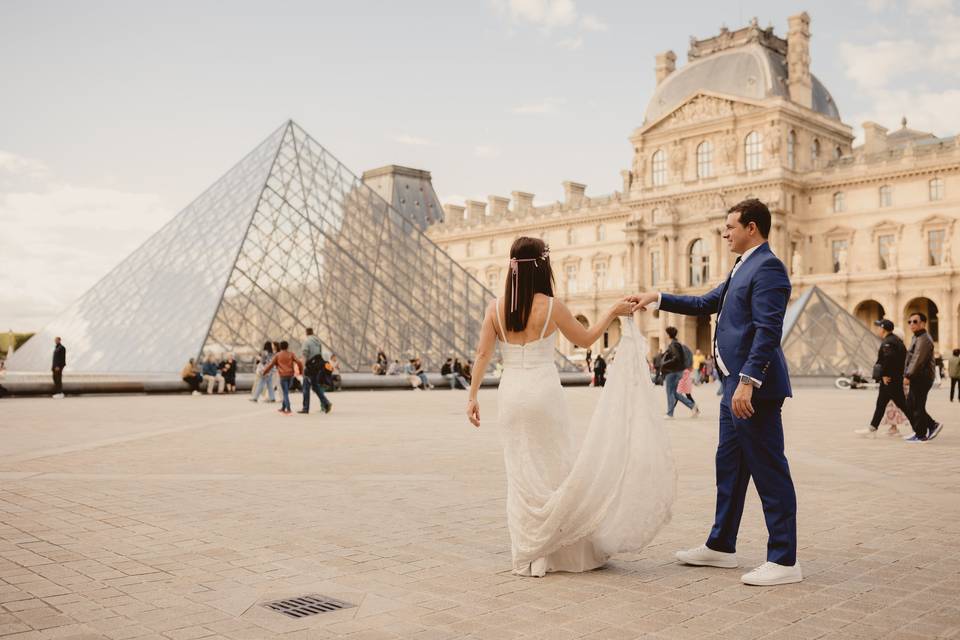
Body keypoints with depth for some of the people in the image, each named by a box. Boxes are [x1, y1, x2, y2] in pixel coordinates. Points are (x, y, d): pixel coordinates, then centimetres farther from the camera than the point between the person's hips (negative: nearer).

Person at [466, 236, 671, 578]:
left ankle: (528, 554, 19)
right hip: (543, 391, -3)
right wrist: (613, 312, 16)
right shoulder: (551, 307, -6)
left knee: (521, 473, 12)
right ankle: (565, 549, 14)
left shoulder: (496, 307, 2)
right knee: (557, 467, 10)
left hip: (510, 393, 4)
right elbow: (585, 339, 6)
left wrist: (472, 396, 4)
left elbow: (483, 353, -1)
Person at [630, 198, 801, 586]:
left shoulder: (767, 268, -13)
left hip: (754, 387, -11)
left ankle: (784, 561, 5)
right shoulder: (743, 269, 19)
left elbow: (768, 331, -22)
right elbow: (705, 304, 28)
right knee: (729, 466, 16)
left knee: (769, 471, -4)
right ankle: (720, 547, 28)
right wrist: (657, 299, 21)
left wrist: (747, 383, -26)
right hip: (734, 385, 11)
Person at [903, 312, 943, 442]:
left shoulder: (924, 339, -15)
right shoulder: (916, 338, 19)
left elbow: (918, 360, -22)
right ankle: (932, 425, 20)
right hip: (917, 378, 10)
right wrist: (908, 375, 16)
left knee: (917, 407, -6)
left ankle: (921, 435, 0)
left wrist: (908, 376, -22)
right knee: (910, 406, 13)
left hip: (922, 378, -10)